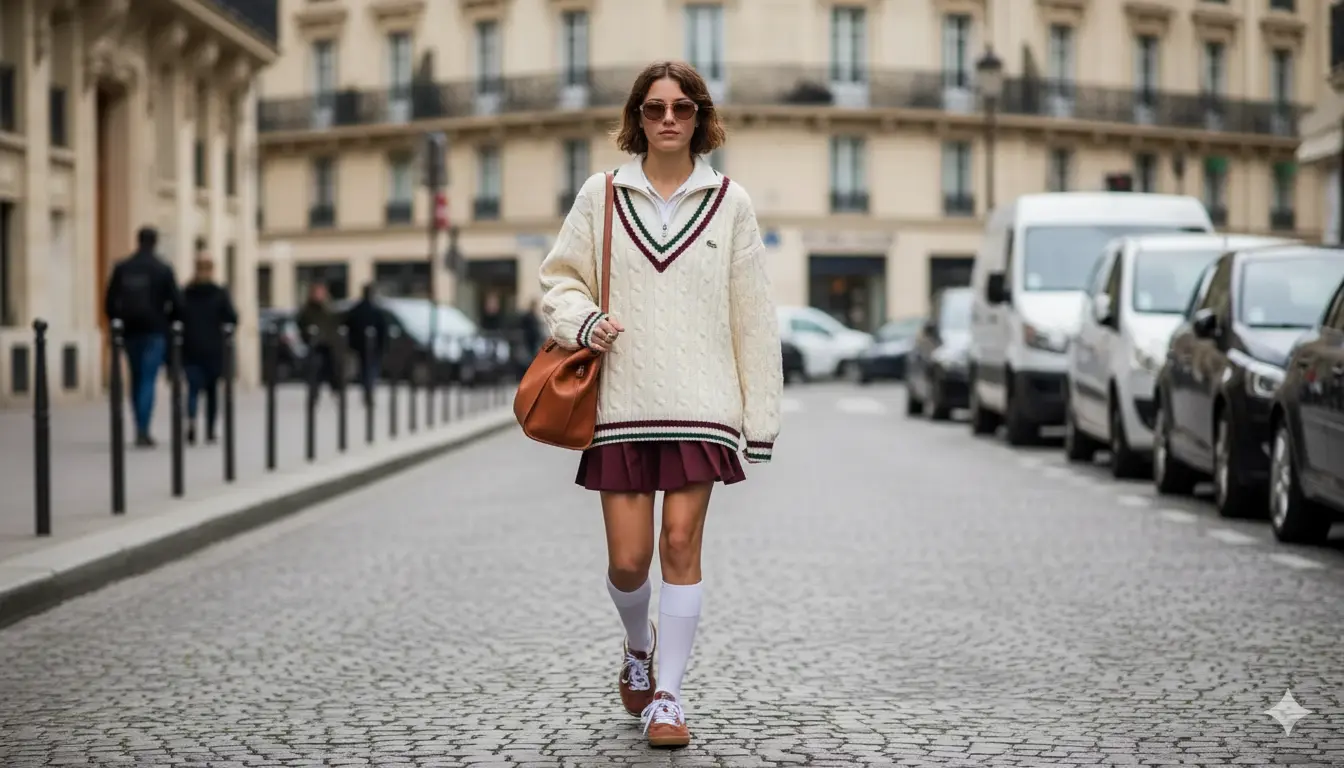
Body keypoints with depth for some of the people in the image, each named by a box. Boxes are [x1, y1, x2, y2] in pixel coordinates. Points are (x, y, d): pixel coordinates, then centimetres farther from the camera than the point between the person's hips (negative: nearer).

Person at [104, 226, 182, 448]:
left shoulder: (121, 269, 4)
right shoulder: (163, 270, -4)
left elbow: (109, 302, 3)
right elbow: (176, 302, -6)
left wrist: (117, 323, 14)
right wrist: (167, 322, 10)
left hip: (130, 331, 3)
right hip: (155, 332, -3)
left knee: (136, 379, 15)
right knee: (148, 380, -5)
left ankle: (141, 429, 18)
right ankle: (143, 431, -13)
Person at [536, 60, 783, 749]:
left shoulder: (729, 202, 6)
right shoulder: (602, 195, 6)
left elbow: (752, 316, 6)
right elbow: (560, 278, 13)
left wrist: (761, 416, 4)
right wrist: (581, 321, -10)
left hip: (699, 403, -1)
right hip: (621, 401, 1)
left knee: (681, 543, -8)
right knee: (628, 559, 1)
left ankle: (666, 697, 4)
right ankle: (639, 645, 34)